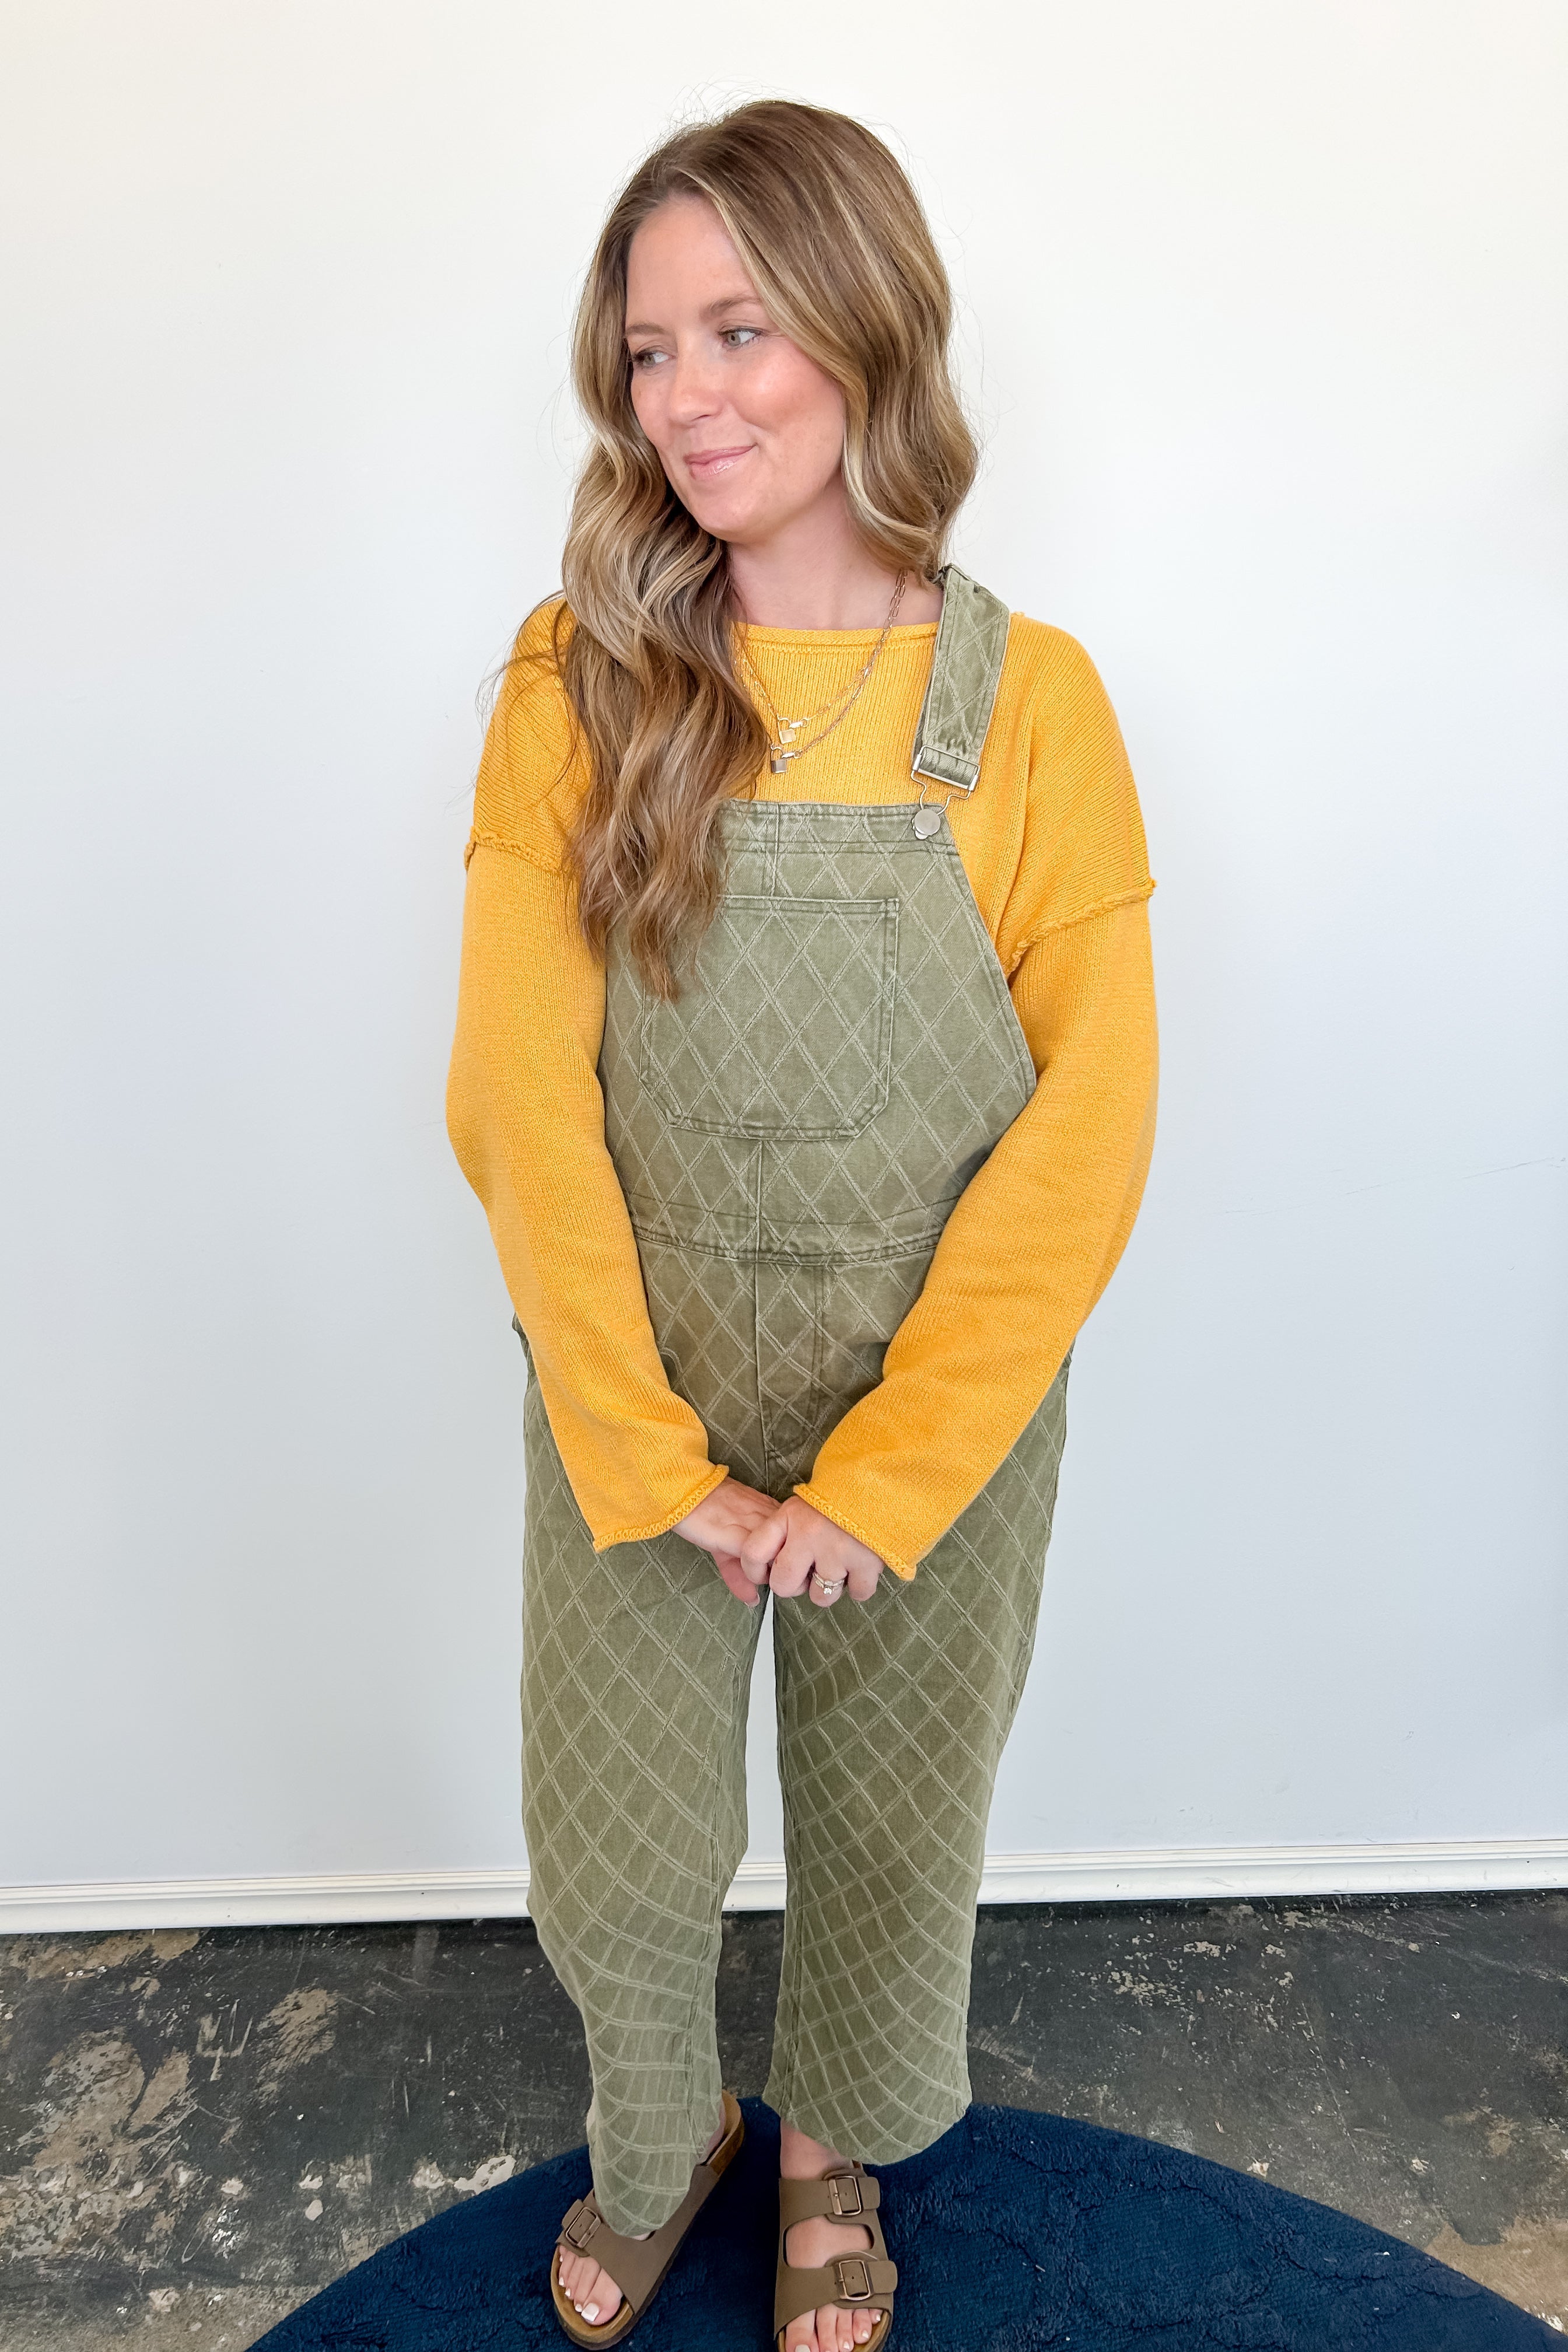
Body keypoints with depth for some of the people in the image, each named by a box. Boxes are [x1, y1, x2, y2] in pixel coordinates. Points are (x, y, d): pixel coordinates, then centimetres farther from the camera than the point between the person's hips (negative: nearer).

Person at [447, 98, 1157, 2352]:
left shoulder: (1028, 699, -8)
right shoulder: (579, 681, -6)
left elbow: (1086, 1127, -11)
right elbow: (520, 1088, -10)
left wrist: (888, 1471, -14)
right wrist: (641, 1455, -13)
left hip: (941, 1410, 0)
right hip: (637, 1404, 1)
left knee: (892, 1830, 20)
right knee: (615, 1850, 16)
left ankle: (834, 2147, 54)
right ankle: (654, 2145, 52)